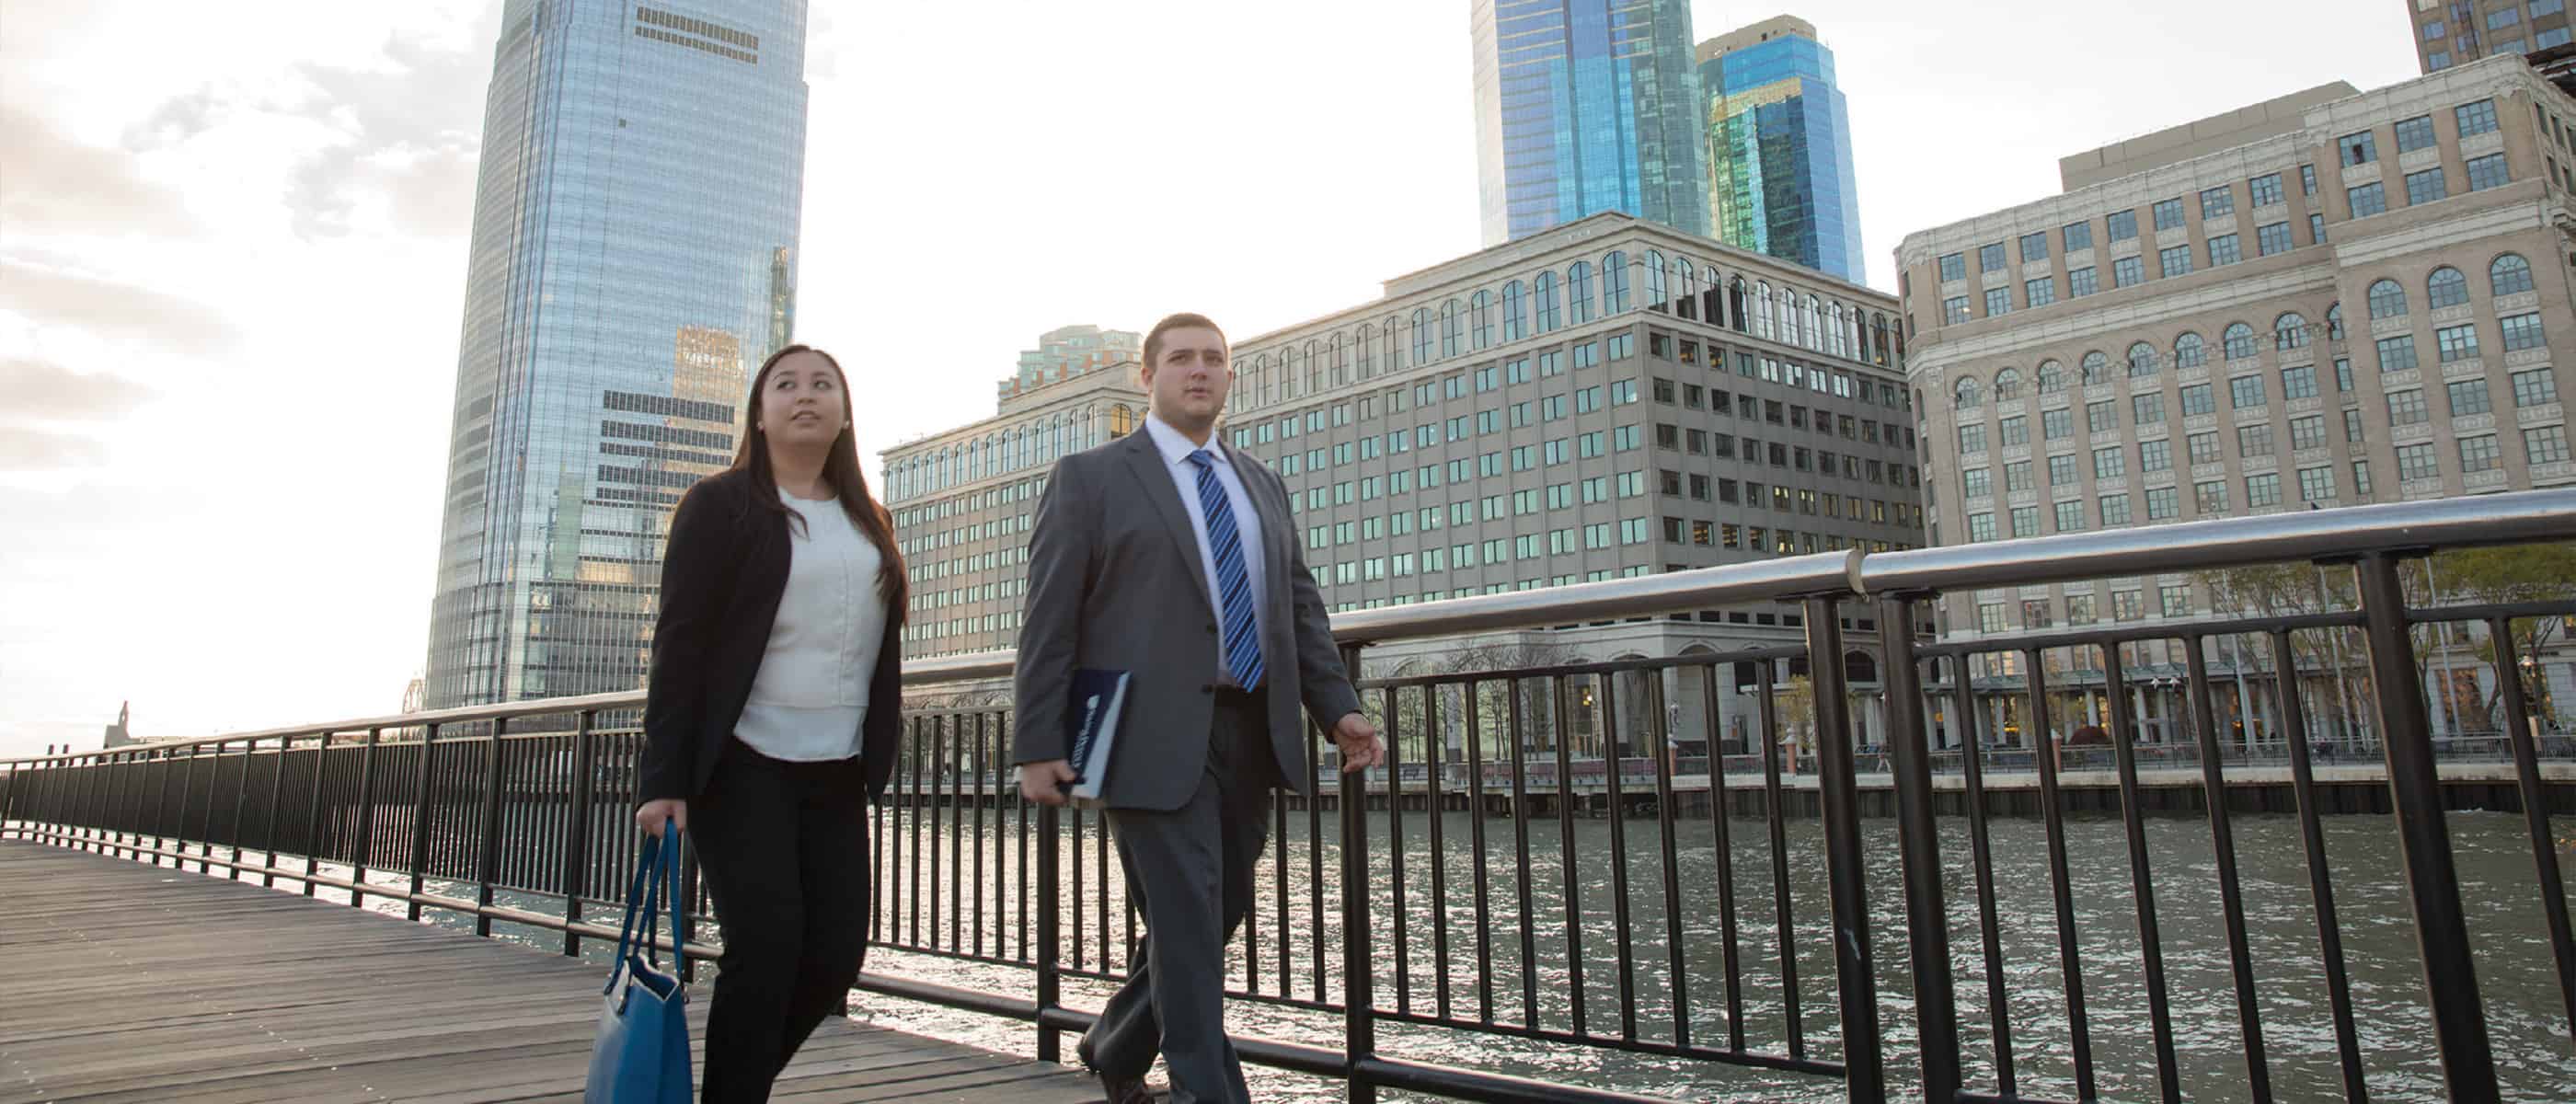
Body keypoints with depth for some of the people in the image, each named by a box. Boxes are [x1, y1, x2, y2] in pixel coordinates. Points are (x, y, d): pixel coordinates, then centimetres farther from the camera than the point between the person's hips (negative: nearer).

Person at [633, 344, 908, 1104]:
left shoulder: (871, 523, 14)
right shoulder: (719, 505, 1)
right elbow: (679, 643, -5)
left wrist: (879, 765, 10)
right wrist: (664, 779, -10)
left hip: (836, 775, 5)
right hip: (741, 766, -4)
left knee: (835, 955, 2)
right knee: (766, 947, -10)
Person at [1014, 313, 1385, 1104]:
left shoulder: (1262, 486, 19)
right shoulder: (1090, 477, 3)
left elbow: (1300, 608, 16)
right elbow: (1049, 620, -3)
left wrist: (1339, 709, 4)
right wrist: (1037, 744, -9)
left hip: (1252, 733, 6)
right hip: (1155, 736, -6)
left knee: (1220, 914, 14)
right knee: (1187, 922, -6)